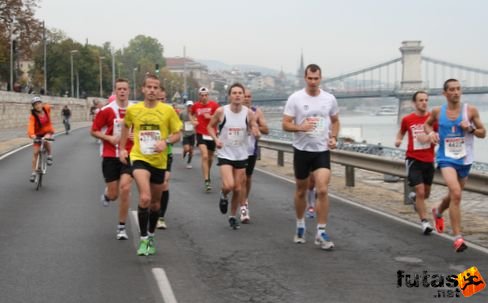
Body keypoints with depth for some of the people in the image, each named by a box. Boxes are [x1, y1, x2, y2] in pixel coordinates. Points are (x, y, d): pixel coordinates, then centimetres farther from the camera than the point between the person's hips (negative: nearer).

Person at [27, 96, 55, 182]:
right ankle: (33, 173, 1)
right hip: (38, 134, -1)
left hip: (48, 131, 1)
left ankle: (50, 155, -7)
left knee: (46, 140, -35)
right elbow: (31, 125, -40)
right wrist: (31, 134, -58)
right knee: (35, 152, -6)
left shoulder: (46, 109, -14)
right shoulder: (33, 116, -24)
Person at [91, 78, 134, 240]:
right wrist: (109, 138, -13)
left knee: (125, 187, -17)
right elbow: (93, 131, 1)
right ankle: (107, 194, 44)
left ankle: (121, 227, -2)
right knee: (113, 194, 2)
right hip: (110, 155, 0)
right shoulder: (107, 110, -4)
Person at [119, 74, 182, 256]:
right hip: (139, 158, -2)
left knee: (155, 203, 15)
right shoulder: (132, 110, -2)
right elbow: (126, 127, 18)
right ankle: (143, 239, -9)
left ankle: (151, 237, 37)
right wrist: (122, 148, 15)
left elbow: (177, 134, 1)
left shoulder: (168, 110, -5)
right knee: (144, 198, -23)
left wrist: (166, 141, -18)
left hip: (159, 161, 2)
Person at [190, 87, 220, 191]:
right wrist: (193, 121, 5)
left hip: (212, 134, 1)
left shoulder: (214, 105, -5)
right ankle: (206, 181, -19)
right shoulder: (195, 106, 3)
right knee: (204, 156, -17)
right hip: (201, 134, -1)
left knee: (210, 157, 14)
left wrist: (210, 117, -20)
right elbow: (191, 114, 24)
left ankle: (208, 174, 41)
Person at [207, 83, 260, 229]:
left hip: (241, 155, 2)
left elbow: (254, 129, 3)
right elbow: (210, 126, 3)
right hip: (225, 154, -2)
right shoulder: (221, 111, -12)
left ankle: (233, 216, 28)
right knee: (228, 185, -19)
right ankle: (223, 195, 18)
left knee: (238, 189, 9)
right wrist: (216, 139, -14)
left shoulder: (248, 113, -8)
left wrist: (256, 133, -21)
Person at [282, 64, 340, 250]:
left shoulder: (330, 99, 0)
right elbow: (285, 125, -7)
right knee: (301, 191, 13)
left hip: (322, 151, 1)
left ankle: (321, 233, -5)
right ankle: (300, 225, 34)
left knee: (322, 190, -13)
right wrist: (301, 127, -26)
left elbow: (335, 121, 16)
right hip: (302, 150, 0)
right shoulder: (295, 98, -7)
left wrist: (333, 137, -2)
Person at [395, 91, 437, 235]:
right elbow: (401, 132, 17)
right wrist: (398, 140, -4)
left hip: (429, 160, 2)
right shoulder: (407, 119, -2)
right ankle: (424, 221, -3)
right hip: (413, 159, -2)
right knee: (420, 191, -13)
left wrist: (429, 138, -20)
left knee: (426, 193, 16)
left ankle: (414, 197, 50)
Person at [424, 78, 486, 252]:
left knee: (454, 195, 19)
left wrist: (471, 129, -17)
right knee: (456, 193, -23)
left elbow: (483, 133, 3)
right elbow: (427, 124, 17)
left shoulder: (470, 110, -5)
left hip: (464, 160, 3)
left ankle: (438, 212, 54)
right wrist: (431, 133, -4)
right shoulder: (438, 112, -3)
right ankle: (458, 238, -19)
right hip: (446, 158, -3)